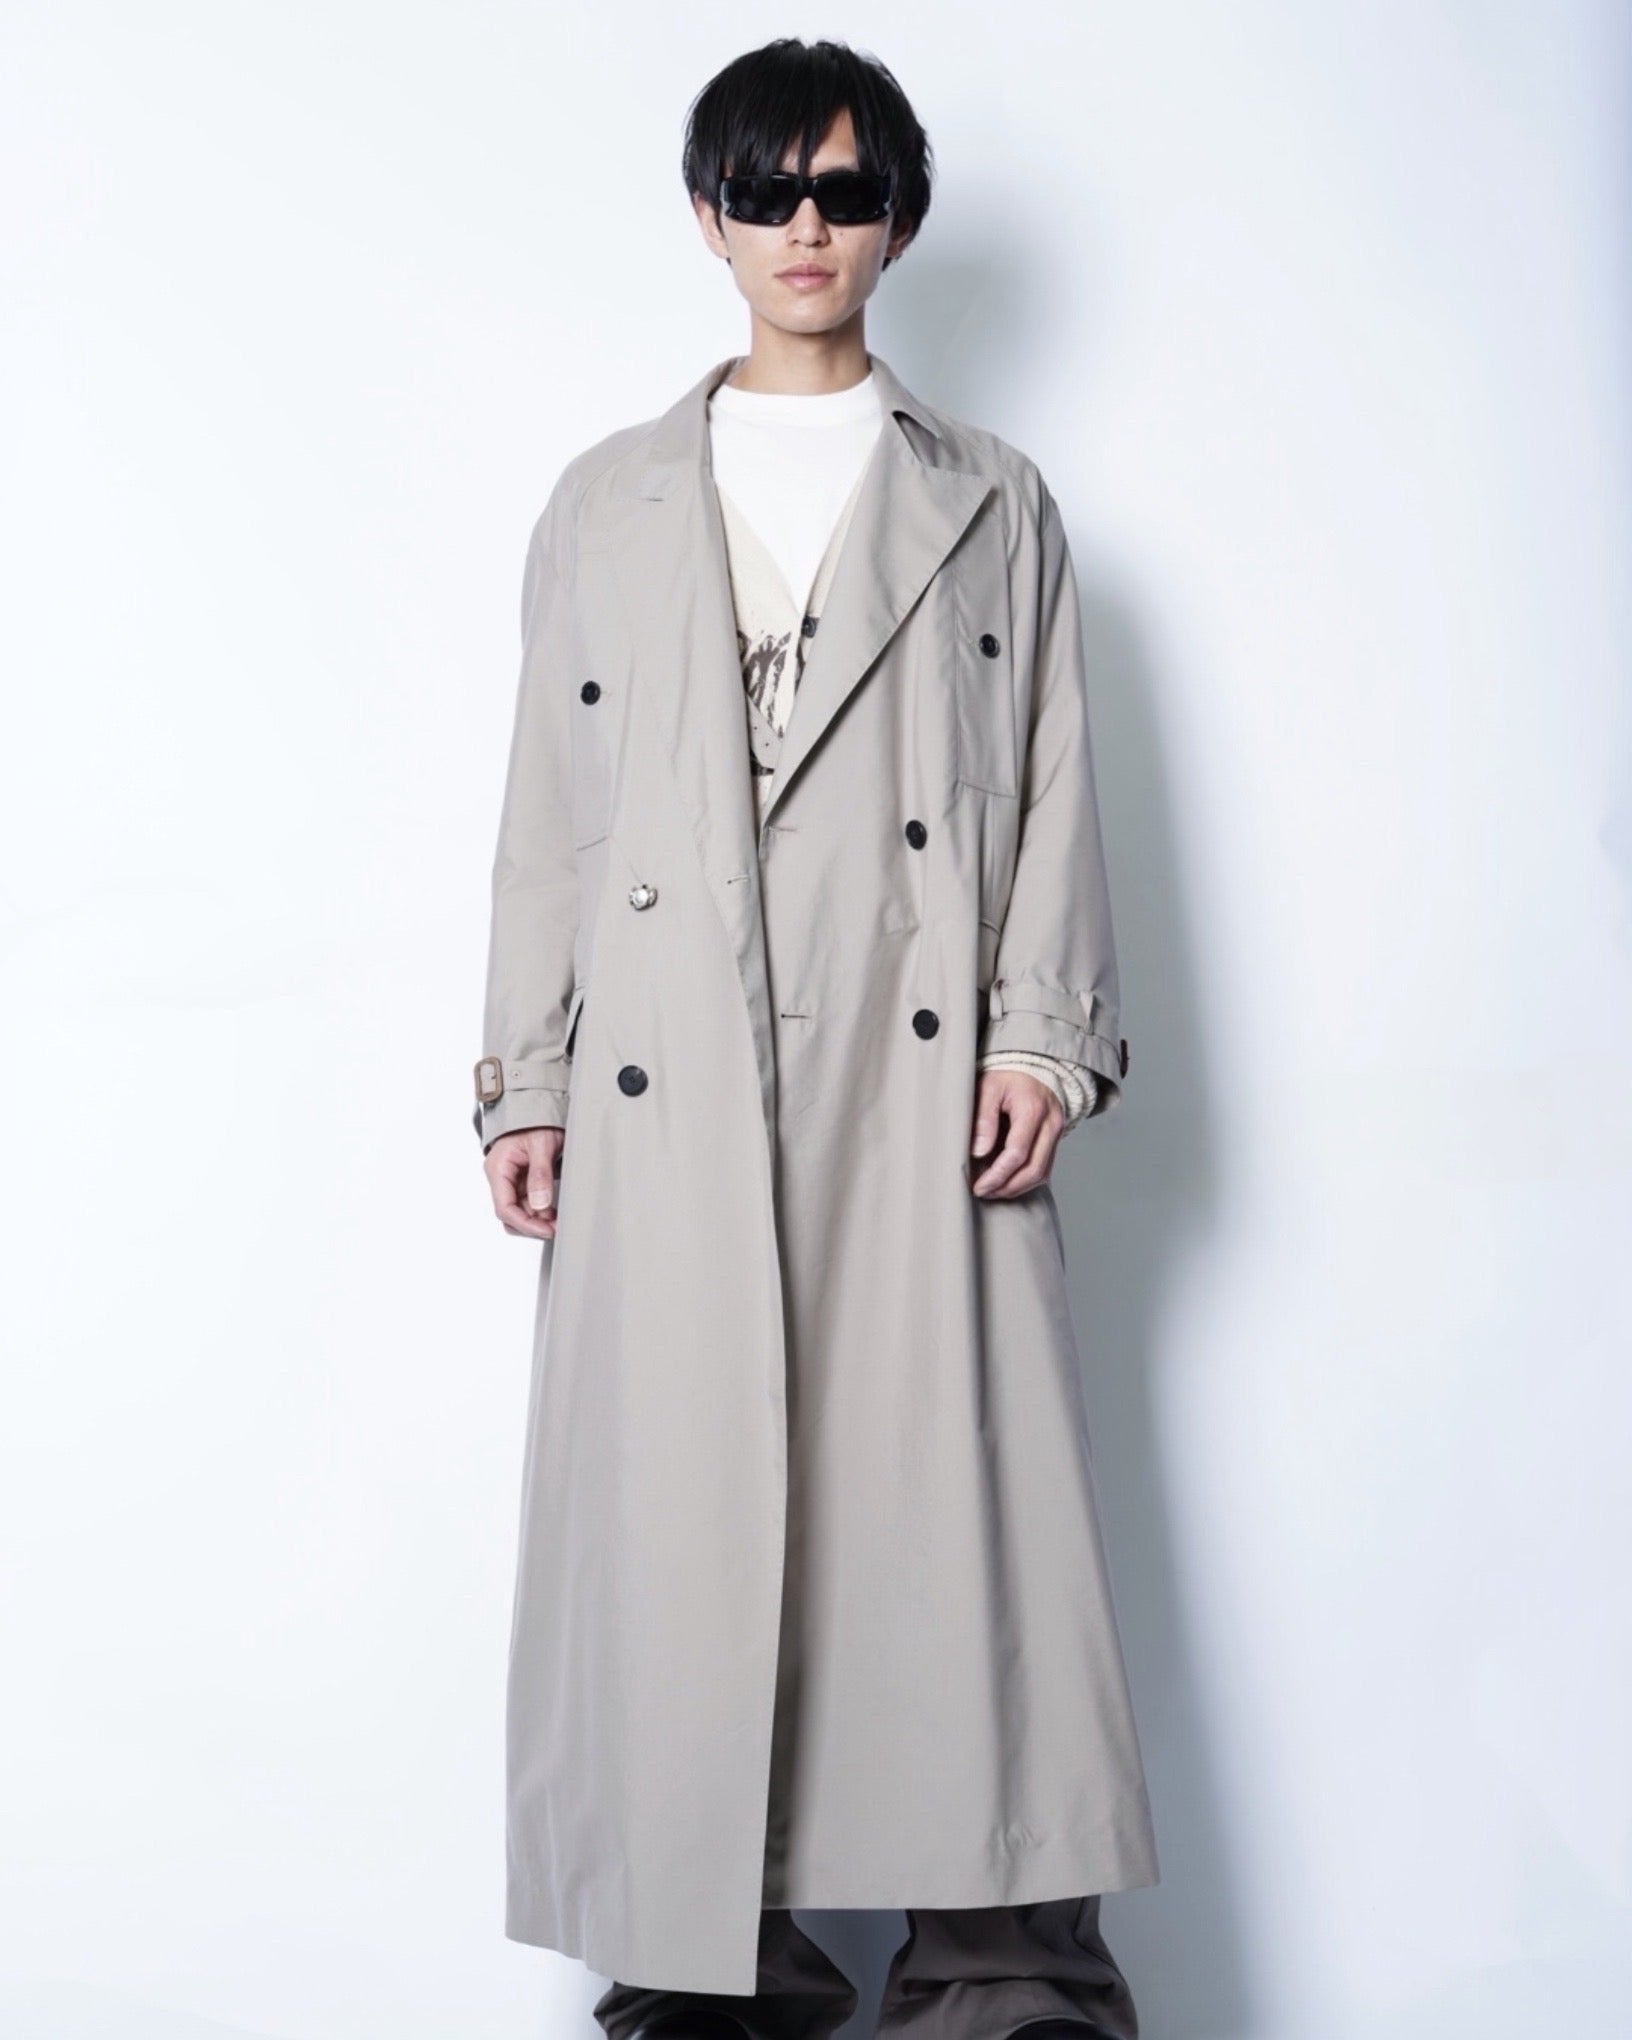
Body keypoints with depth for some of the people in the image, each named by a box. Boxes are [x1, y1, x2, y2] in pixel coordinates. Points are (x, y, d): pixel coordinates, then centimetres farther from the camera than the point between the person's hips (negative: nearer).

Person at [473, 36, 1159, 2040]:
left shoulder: (994, 506, 15)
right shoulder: (605, 503, 17)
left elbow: (1053, 794, 8)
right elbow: (547, 812, 13)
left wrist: (1041, 1034, -5)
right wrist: (525, 1083, 5)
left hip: (919, 1081, -1)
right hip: (671, 1089, 1)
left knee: (953, 1500, -7)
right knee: (680, 1518, 0)